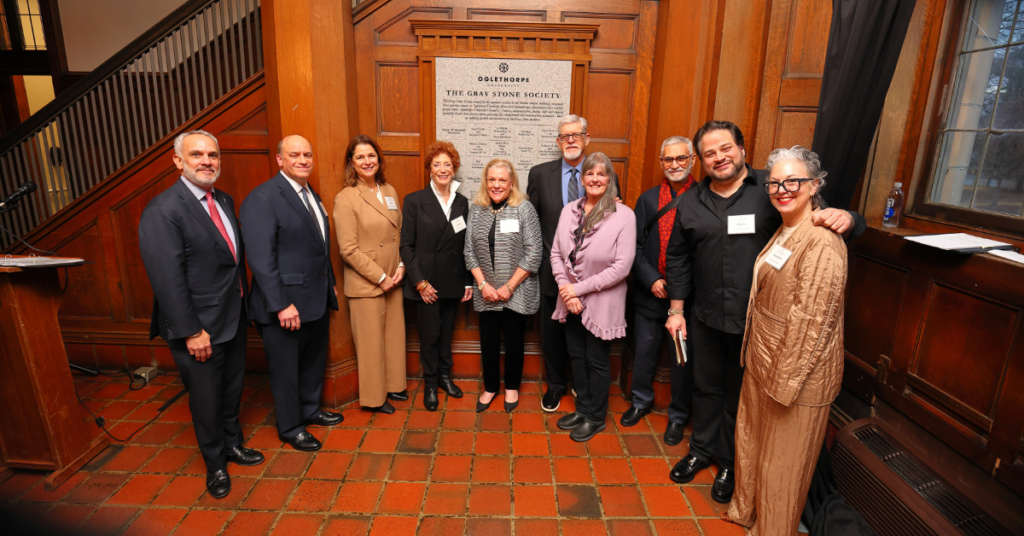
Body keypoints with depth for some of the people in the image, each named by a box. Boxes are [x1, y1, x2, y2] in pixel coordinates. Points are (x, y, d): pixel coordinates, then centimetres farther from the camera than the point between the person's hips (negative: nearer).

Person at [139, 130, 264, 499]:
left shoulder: (224, 201, 7)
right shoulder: (163, 211, -19)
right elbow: (167, 279, -21)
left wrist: (245, 301, 9)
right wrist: (191, 332, -21)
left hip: (234, 318, 7)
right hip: (200, 328, -7)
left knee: (232, 389, 23)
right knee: (206, 399, 11)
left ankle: (232, 444, 45)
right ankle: (215, 464, 33)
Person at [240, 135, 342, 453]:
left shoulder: (312, 196, 10)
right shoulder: (262, 199, -16)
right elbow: (260, 259, -21)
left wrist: (330, 285, 16)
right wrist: (281, 305, -23)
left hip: (317, 301, 8)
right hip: (286, 304, -8)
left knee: (314, 361, 22)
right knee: (286, 370, 10)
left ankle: (310, 410, 43)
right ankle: (290, 428, 28)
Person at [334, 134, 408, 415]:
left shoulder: (390, 191, 9)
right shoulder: (346, 199, -11)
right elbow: (348, 249, -15)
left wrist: (401, 266, -1)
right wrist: (380, 277, -13)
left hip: (393, 280, 6)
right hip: (365, 284, -6)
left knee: (395, 334, 16)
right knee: (370, 341, 6)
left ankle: (392, 385, 34)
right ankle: (373, 397, 23)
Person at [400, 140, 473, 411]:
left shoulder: (462, 202, 6)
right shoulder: (415, 201, -5)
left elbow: (465, 245, 8)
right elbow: (406, 245, -6)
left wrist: (468, 281, 4)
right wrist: (420, 282, -12)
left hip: (453, 282, 3)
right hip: (426, 283, -3)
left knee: (446, 332, 15)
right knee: (430, 335, 5)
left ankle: (445, 375, 34)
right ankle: (430, 383, 24)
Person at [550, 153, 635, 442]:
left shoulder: (624, 216, -14)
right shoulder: (569, 210, 0)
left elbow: (622, 267, -18)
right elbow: (556, 252, 3)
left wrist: (578, 288, -17)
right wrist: (565, 289, -11)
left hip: (602, 303, -4)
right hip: (571, 301, 5)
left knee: (597, 361, 11)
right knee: (577, 356, 18)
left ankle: (595, 417, 32)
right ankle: (582, 409, 39)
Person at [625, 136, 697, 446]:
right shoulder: (648, 199, 5)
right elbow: (635, 246, 2)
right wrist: (652, 280, -9)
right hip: (650, 293, 3)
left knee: (682, 359, 11)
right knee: (644, 352, 16)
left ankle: (678, 415, 31)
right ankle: (641, 401, 40)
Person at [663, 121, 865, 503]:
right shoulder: (691, 202, 5)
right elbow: (678, 259, 10)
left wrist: (845, 219, -29)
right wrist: (676, 309, 9)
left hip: (756, 322, -3)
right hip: (706, 318, 3)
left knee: (741, 395, 14)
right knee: (706, 388, 18)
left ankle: (731, 463, 35)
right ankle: (701, 450, 40)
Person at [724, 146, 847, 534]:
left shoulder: (822, 244, -23)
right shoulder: (783, 232, 7)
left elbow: (810, 323, -24)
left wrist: (784, 383, -19)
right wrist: (755, 357, 16)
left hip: (796, 374, -9)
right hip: (762, 363, 9)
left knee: (781, 462, 12)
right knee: (750, 440, 25)